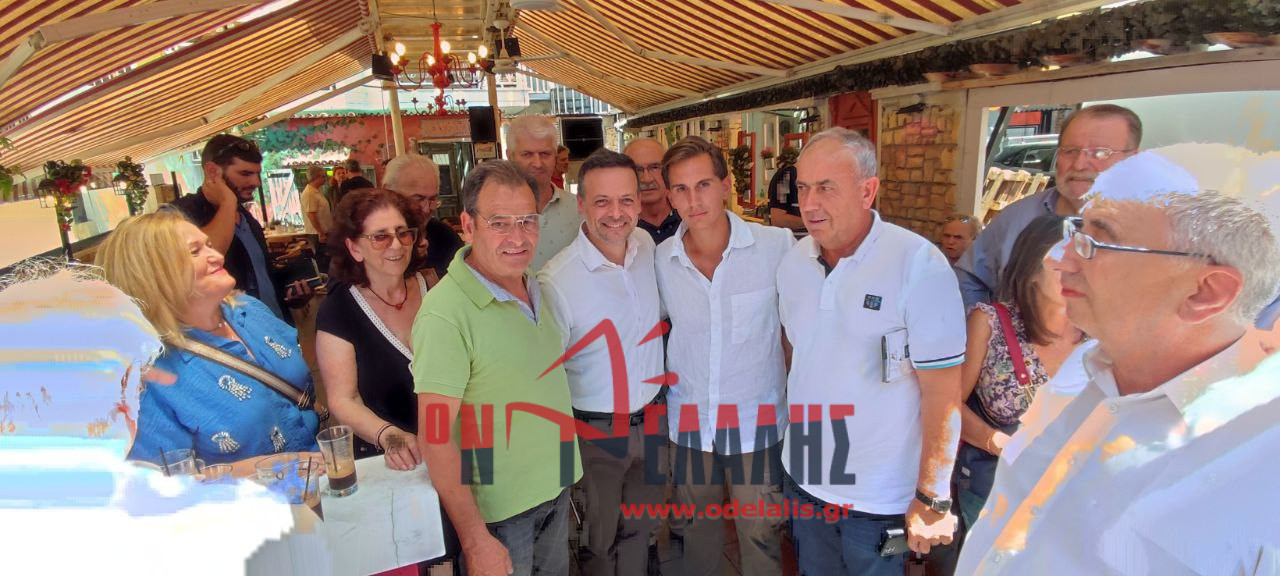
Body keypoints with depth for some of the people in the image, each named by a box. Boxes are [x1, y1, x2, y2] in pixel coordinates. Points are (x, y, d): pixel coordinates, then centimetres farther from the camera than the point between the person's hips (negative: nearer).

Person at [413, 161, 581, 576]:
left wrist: (563, 477, 11)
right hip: (499, 510, -7)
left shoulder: (533, 286, -1)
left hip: (557, 487, 7)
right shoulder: (445, 314, -25)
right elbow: (435, 439, -22)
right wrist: (476, 541, -20)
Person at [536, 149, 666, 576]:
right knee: (600, 541, 18)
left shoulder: (647, 247, -5)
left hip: (652, 420, 5)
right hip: (597, 433, -5)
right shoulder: (556, 281, -24)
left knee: (641, 529, 24)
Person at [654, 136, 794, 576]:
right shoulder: (660, 260, -5)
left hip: (757, 420, -2)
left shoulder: (778, 246, -14)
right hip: (688, 420, 3)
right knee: (694, 532, 21)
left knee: (761, 537, 13)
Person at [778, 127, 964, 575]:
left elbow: (943, 391, -17)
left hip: (880, 500, -4)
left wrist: (933, 498, -14)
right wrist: (797, 437, 12)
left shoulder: (918, 264, -19)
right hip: (804, 481, 5)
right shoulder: (793, 262, -2)